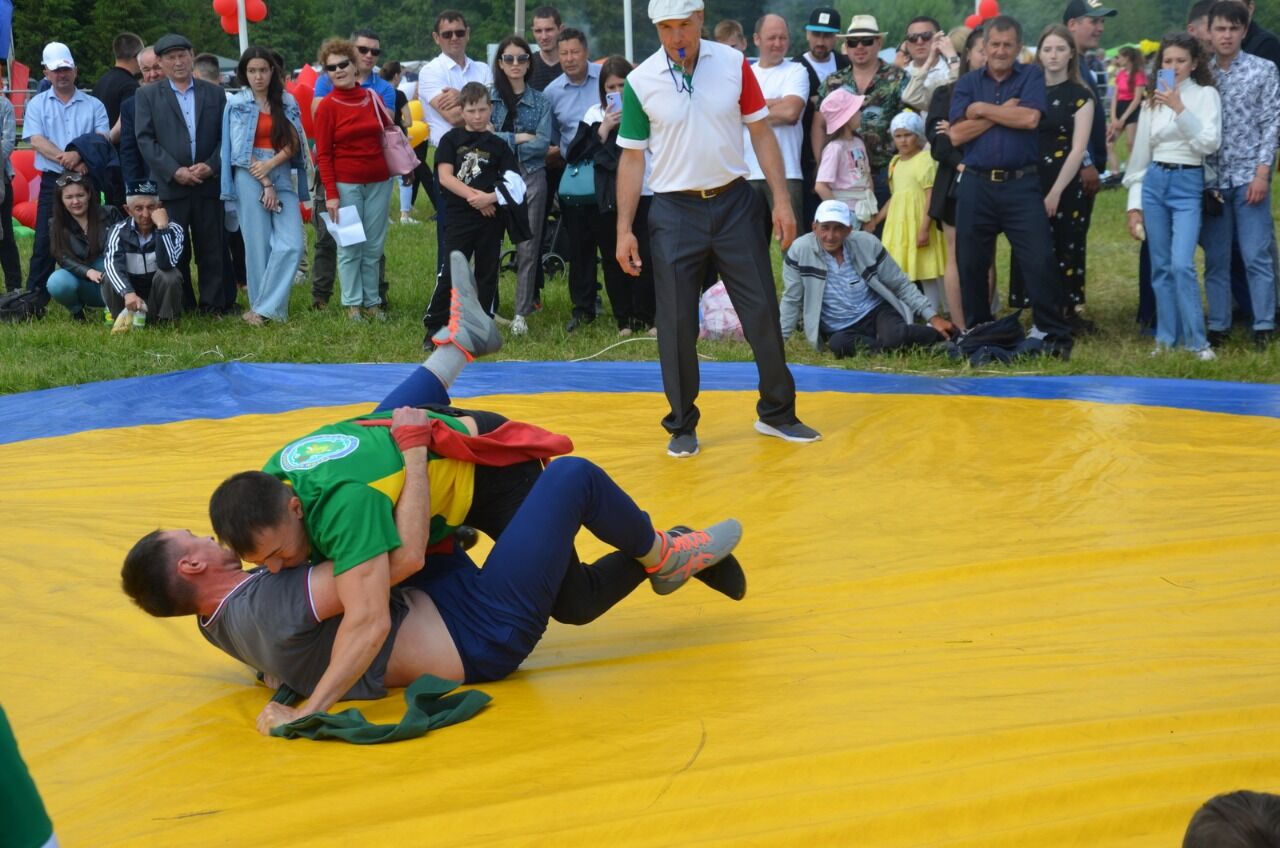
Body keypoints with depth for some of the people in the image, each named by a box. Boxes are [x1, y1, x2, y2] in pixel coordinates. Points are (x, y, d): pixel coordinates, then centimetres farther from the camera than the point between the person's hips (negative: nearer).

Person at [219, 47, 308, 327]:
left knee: (292, 243, -10)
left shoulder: (287, 102, 10)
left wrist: (271, 165, -12)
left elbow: (294, 142, 4)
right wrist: (265, 184, -9)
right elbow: (241, 150, -3)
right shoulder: (236, 104, 2)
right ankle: (263, 307, 7)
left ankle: (264, 308, -4)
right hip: (250, 177, -3)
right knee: (259, 245, -3)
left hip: (282, 175, 3)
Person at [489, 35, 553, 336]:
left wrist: (502, 141, -7)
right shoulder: (487, 96, 5)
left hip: (531, 178, 1)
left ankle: (522, 313, 5)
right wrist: (518, 138, -9)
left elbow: (544, 143, -3)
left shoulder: (540, 101, 8)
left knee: (528, 246, -1)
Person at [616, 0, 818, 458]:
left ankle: (776, 413, 20)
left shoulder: (733, 64, -2)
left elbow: (761, 134, 4)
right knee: (676, 324, 1)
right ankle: (682, 425, 14)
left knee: (763, 310, 5)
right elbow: (632, 159, 2)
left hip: (734, 204, 1)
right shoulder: (639, 82, -5)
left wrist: (782, 200, -2)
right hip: (675, 212, -1)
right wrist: (624, 230, -2)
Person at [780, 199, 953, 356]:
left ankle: (942, 335, -3)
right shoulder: (800, 251, -13)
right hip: (840, 330, 0)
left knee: (895, 336, -35)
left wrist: (932, 317, -5)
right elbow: (791, 301, -3)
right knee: (838, 344, -37)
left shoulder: (867, 243, -9)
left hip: (877, 311, 0)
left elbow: (901, 285, 0)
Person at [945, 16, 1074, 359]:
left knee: (1041, 260, -8)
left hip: (1021, 185, -2)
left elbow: (1029, 118, -14)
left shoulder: (1031, 76, 4)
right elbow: (956, 134, -4)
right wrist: (1003, 112, -8)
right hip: (976, 185, 3)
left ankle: (1055, 335, 0)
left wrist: (982, 109, -6)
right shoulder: (967, 83, 8)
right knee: (970, 264, 8)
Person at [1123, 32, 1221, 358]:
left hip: (1188, 184, -4)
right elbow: (1140, 153, 13)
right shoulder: (1152, 101, 12)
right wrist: (1134, 203, 9)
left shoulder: (1206, 95, 1)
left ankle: (1197, 341, -9)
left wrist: (1179, 109, -19)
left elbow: (1210, 142, -12)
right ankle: (1166, 338, 13)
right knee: (1161, 267, 6)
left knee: (1182, 265, -16)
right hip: (1153, 183, 4)